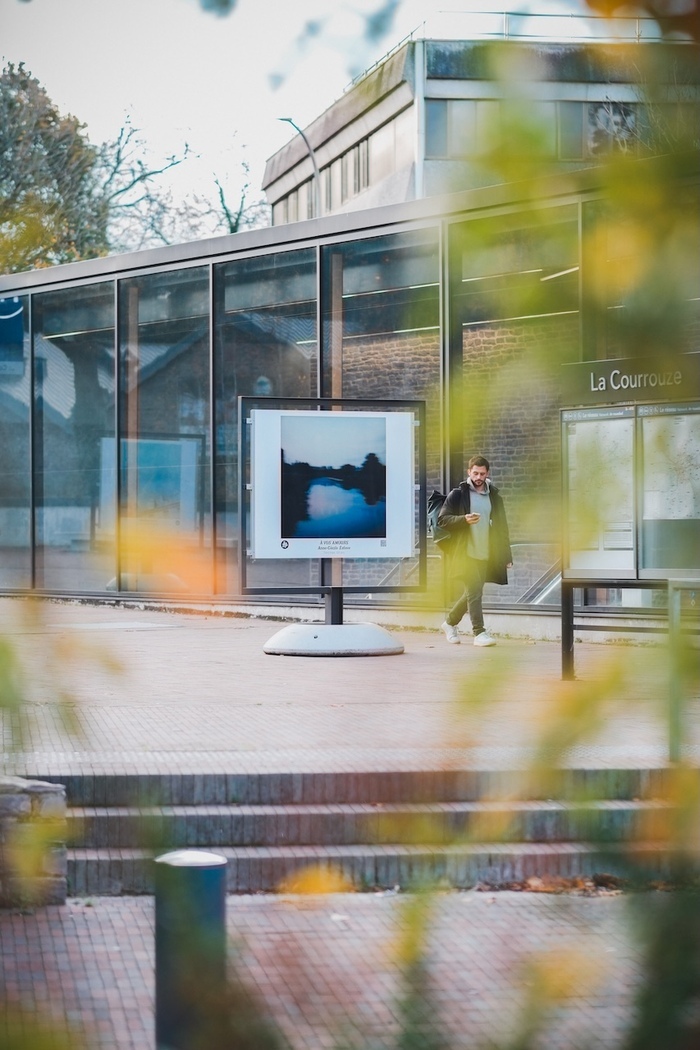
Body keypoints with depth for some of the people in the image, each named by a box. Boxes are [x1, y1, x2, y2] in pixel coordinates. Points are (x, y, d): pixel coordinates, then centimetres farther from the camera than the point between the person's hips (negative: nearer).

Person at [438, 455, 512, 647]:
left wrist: (506, 556, 9)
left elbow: (501, 527, 14)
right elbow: (442, 520, -4)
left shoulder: (494, 496, 11)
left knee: (471, 593, 11)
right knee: (474, 591, -12)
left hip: (485, 555, 5)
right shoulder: (458, 494, -1)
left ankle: (450, 622, 32)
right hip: (464, 553, -5)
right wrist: (464, 520, -21)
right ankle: (479, 633, -7)